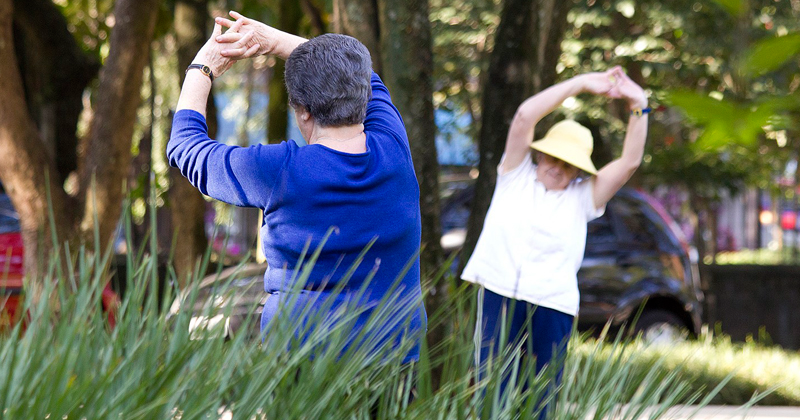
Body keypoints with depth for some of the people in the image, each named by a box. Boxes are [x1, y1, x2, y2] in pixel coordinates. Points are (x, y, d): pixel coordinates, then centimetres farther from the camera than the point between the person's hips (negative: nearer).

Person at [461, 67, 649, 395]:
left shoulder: (583, 196, 15)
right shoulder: (517, 174, 12)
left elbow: (630, 161, 6)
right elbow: (525, 116, 1)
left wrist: (638, 107, -3)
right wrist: (581, 84, 0)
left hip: (553, 304, 1)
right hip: (500, 293, -1)